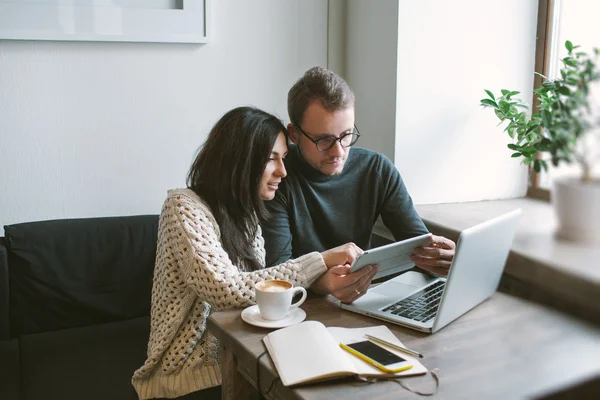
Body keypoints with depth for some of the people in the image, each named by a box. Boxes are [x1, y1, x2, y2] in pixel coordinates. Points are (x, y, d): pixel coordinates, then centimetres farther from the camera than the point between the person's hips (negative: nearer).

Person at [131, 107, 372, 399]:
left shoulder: (245, 213, 9)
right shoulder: (184, 207, -16)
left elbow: (257, 287, 1)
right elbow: (230, 291, -28)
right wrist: (321, 261, -24)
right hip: (198, 366, -6)